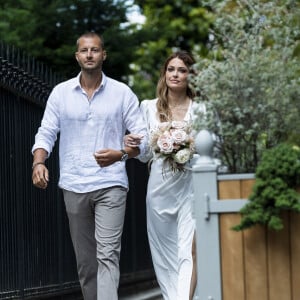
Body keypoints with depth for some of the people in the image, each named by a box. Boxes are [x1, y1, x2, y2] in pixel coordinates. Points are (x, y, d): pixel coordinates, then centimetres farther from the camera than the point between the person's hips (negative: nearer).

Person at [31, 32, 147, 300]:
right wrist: (38, 162, -13)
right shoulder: (60, 93, 7)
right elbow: (46, 133, 6)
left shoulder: (122, 93, 2)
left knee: (108, 254, -14)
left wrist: (120, 154, -18)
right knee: (84, 258, 9)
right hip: (73, 185, 3)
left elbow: (142, 137, 1)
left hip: (110, 185, -3)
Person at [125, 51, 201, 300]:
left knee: (189, 251, -14)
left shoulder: (199, 109, 2)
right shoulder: (149, 107, 10)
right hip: (160, 186, 3)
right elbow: (145, 155, 14)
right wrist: (133, 145, -6)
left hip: (189, 185, -3)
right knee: (165, 252, 7)